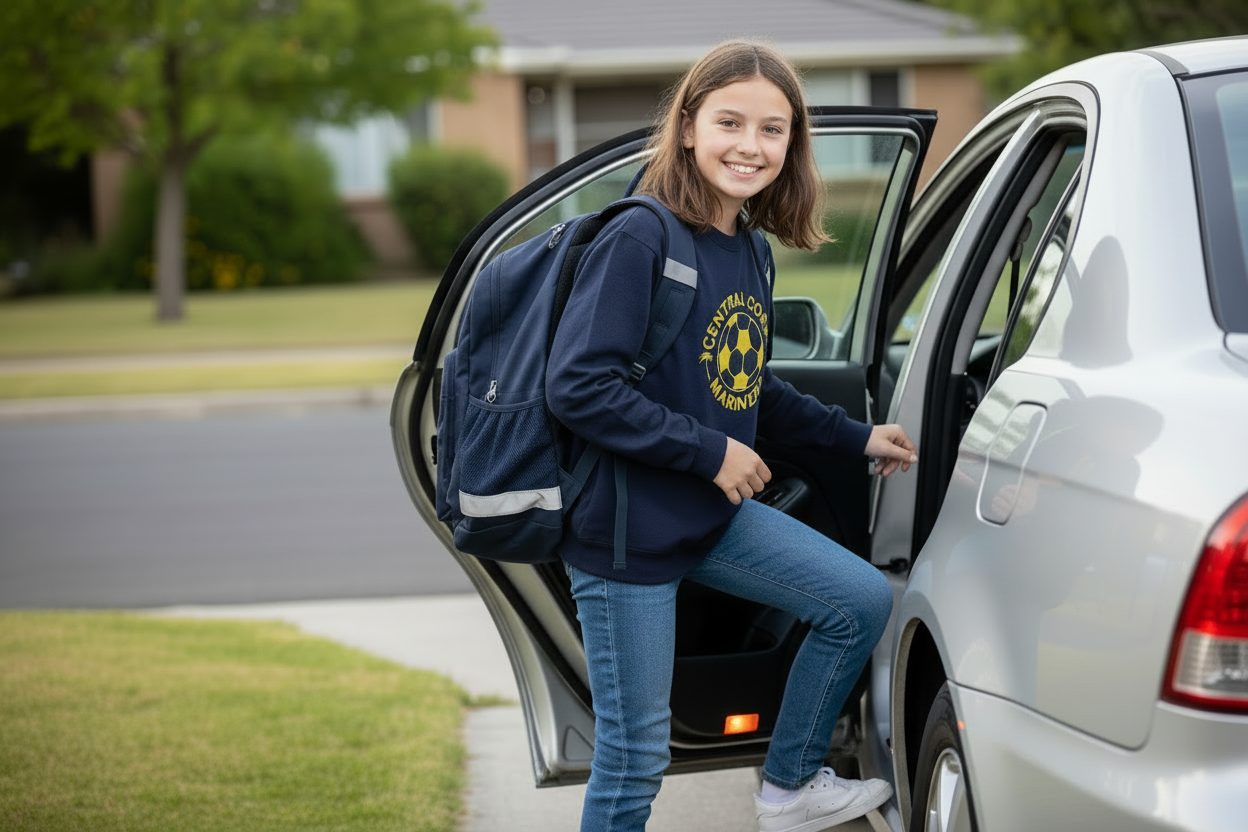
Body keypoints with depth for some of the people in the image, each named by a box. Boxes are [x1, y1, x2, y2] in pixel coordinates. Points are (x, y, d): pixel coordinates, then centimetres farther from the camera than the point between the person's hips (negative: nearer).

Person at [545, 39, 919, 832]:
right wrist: (709, 453, -21)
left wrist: (858, 437, 19)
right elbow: (578, 387, -25)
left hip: (716, 515, 8)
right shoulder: (639, 240, -18)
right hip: (627, 528, -8)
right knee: (635, 757, 0)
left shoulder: (747, 252, 7)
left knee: (864, 601, 8)